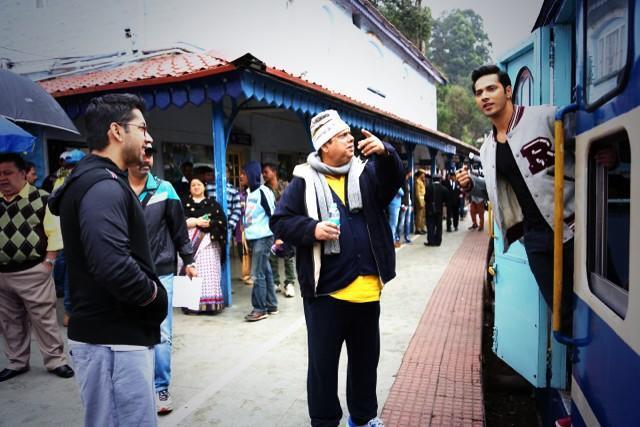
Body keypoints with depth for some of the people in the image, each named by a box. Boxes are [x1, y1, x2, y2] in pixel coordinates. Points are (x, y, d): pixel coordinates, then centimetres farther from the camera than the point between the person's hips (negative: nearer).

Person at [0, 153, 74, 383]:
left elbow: (54, 231, -10)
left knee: (44, 318, 2)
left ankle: (55, 360, 15)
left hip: (32, 272, -6)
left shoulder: (41, 199, -7)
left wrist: (48, 262, -14)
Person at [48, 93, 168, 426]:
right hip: (113, 339, -10)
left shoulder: (95, 181, 14)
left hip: (111, 332, 10)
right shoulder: (104, 186, -19)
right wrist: (154, 295, -15)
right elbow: (113, 265, -33)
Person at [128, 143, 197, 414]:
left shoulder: (164, 189, -2)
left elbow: (179, 227, 4)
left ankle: (161, 389, 18)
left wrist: (188, 260, 7)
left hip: (160, 273, -1)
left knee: (161, 334, 3)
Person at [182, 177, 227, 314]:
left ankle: (210, 303, -6)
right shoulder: (185, 204, 16)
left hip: (209, 241, 0)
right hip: (190, 241, 0)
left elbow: (222, 221, 6)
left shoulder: (213, 203, 17)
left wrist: (209, 223, -11)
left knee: (209, 272, -8)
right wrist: (196, 221, -9)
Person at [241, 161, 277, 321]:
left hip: (263, 238, -8)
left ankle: (260, 309, 3)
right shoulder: (249, 193, 13)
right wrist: (247, 236, 21)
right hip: (253, 238, 8)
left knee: (257, 274, -6)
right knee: (265, 272, 13)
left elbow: (274, 214, -14)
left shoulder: (263, 191, -12)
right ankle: (271, 305, 20)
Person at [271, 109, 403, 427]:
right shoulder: (305, 180, -3)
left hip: (366, 288, 4)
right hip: (325, 289, -4)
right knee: (323, 361, 9)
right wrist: (312, 229, -20)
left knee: (366, 358, 19)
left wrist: (385, 153, -28)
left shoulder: (366, 171, 6)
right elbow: (280, 221, -4)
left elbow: (393, 181, -11)